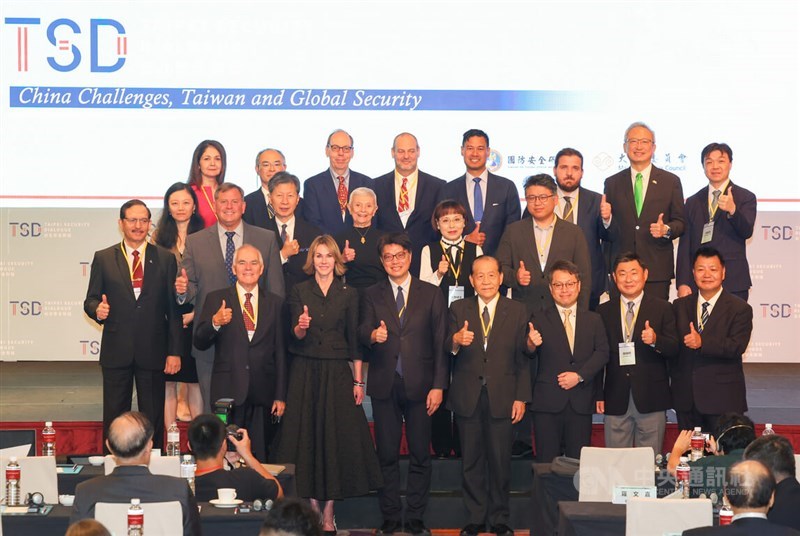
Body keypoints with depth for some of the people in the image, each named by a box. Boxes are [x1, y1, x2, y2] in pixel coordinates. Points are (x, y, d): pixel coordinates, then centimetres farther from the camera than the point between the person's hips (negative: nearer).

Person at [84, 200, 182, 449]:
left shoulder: (165, 259, 6)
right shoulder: (103, 259, 6)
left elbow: (174, 309, 4)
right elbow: (90, 300, 8)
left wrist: (175, 352, -1)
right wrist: (97, 310, -17)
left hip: (153, 351, 0)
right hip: (116, 351, 0)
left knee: (153, 418, 5)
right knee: (114, 418, 5)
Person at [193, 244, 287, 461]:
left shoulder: (275, 303, 10)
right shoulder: (216, 299, 6)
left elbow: (280, 352, 9)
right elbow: (200, 343, 1)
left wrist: (280, 396, 5)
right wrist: (215, 323, -19)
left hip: (263, 393, 1)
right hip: (228, 391, -1)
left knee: (260, 458, 3)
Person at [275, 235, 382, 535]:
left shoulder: (348, 294, 6)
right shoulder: (299, 292, 5)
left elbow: (354, 339, 5)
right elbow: (296, 337, -2)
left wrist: (358, 381, 0)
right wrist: (301, 326, -25)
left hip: (338, 374, 0)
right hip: (306, 372, 0)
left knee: (336, 437, 0)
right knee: (307, 435, 0)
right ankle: (313, 508, 7)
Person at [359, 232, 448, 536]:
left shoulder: (431, 294, 6)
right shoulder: (371, 295, 10)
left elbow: (440, 342, 3)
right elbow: (362, 331, -3)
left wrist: (438, 385, -4)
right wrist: (372, 335, -28)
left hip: (419, 385, -1)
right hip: (384, 385, 1)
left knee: (420, 456, 3)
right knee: (387, 455, 5)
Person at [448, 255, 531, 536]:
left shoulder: (517, 311, 4)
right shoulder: (458, 309, 6)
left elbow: (522, 358, 3)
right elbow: (448, 352, -2)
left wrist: (521, 397, -2)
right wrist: (455, 341, -25)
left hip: (501, 397, -1)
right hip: (467, 397, 1)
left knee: (500, 461, 4)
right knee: (471, 461, 7)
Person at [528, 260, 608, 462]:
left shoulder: (593, 320, 14)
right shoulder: (539, 320, 6)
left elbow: (602, 353, 3)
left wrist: (579, 375, -11)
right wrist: (530, 346, -28)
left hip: (581, 402, 2)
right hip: (547, 402, -2)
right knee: (547, 462, -1)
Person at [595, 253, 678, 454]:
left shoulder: (662, 309, 5)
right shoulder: (604, 312, 10)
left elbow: (675, 350, 1)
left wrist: (655, 340, -20)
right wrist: (598, 395, 4)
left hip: (651, 399, -1)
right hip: (616, 401, 2)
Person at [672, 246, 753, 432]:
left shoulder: (739, 309, -2)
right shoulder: (680, 306, 11)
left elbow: (738, 346, -15)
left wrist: (702, 342, -25)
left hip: (722, 400, -3)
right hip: (686, 397, 4)